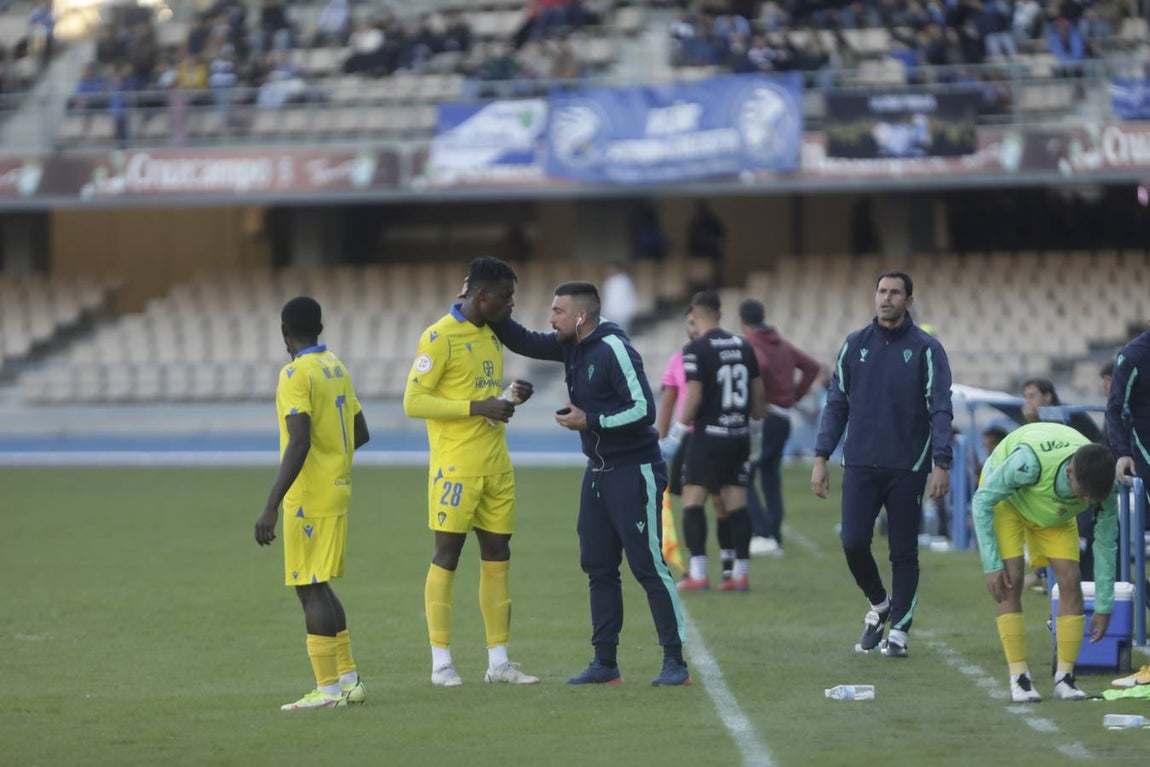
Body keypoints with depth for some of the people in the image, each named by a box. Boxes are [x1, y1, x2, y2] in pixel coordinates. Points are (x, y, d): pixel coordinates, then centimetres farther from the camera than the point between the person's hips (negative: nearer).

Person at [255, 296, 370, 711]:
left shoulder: (296, 374, -14)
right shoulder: (337, 368, 11)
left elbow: (299, 443, -23)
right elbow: (360, 433, 18)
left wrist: (271, 506, -24)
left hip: (308, 499, -8)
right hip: (336, 490, 8)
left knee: (311, 589, -4)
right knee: (318, 586, 16)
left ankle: (328, 688, -3)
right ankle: (348, 678, 17)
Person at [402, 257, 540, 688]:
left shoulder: (492, 337, 15)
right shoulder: (440, 337, -10)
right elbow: (413, 401, -14)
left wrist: (510, 397, 4)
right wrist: (479, 408, -19)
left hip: (495, 468, 8)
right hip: (456, 467, -8)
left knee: (497, 556, 7)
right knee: (447, 555, -3)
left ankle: (498, 662, 11)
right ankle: (441, 663, 2)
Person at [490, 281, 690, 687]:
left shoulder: (613, 349, -18)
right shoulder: (571, 347, 6)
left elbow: (643, 409, -22)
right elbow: (522, 341, 15)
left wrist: (590, 421, -19)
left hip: (633, 473, -9)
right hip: (598, 471, 9)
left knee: (649, 567, -6)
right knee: (598, 568, 9)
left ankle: (675, 661, -2)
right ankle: (605, 662, 13)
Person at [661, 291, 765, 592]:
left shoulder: (696, 349, -10)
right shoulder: (743, 346, 9)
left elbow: (693, 396, -15)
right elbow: (758, 390, 13)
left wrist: (675, 436, -8)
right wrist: (755, 425, 26)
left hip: (709, 435, -6)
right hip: (739, 437, 6)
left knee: (693, 500, -1)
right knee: (736, 505, 8)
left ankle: (697, 573, -8)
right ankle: (740, 573, 8)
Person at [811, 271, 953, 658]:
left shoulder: (926, 349, 0)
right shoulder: (855, 345, 8)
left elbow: (940, 409, -3)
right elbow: (836, 403, 11)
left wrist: (941, 464, -12)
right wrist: (821, 458, 4)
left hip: (907, 467, -2)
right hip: (860, 465, 2)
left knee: (904, 551, 2)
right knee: (853, 543, -7)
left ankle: (899, 630, 10)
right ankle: (879, 605, 19)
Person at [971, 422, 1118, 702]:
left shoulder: (1102, 486, -31)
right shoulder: (1029, 461, -45)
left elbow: (1106, 545, -14)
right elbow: (982, 500, -29)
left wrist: (1103, 607, -9)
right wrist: (992, 565, -30)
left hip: (1056, 512, 4)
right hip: (1003, 497, -4)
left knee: (1070, 579, -11)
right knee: (1011, 581, -18)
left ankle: (1065, 677, -4)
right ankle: (1018, 677, -13)